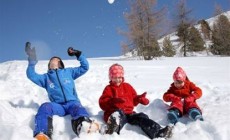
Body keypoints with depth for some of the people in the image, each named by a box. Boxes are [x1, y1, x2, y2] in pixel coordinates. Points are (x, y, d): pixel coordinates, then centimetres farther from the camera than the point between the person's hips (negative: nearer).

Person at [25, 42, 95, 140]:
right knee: (45, 107, -34)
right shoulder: (46, 77, 27)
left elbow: (85, 67, 25)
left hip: (72, 103, 0)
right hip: (57, 106, 0)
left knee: (78, 108, -37)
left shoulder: (69, 72, 27)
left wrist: (78, 54, 15)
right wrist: (32, 60, 1)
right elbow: (31, 75, 12)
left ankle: (84, 126, -71)